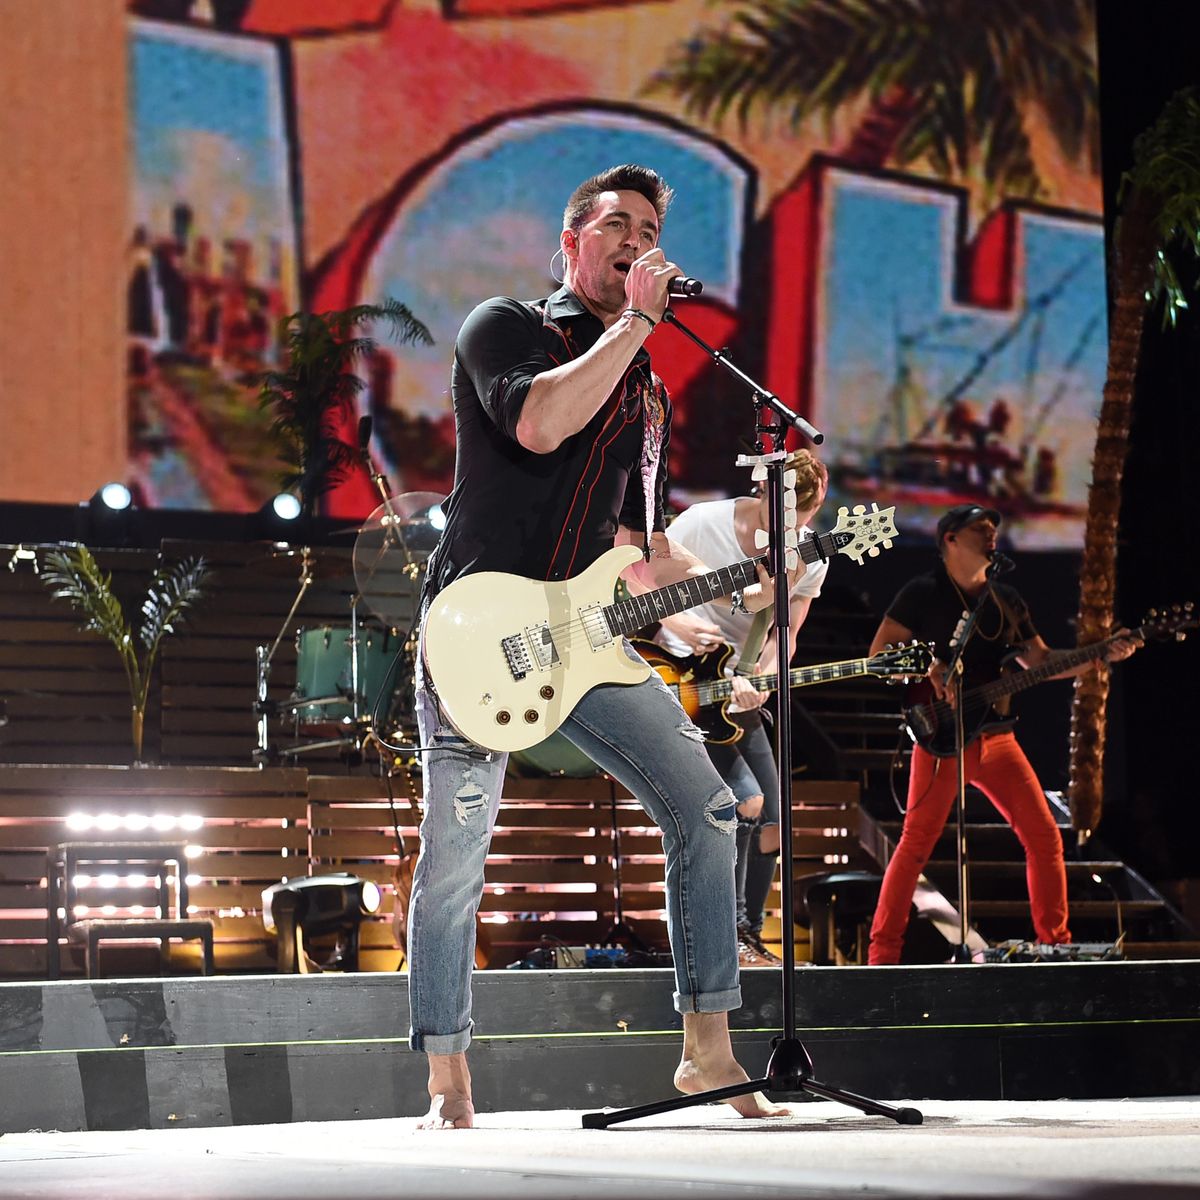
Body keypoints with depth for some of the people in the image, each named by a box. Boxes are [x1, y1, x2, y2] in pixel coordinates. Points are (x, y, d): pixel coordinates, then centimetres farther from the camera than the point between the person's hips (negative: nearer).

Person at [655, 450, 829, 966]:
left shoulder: (810, 559, -2)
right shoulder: (702, 524, -16)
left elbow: (784, 634, 2)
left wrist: (757, 680, -18)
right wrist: (673, 622, -24)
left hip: (735, 697, 6)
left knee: (770, 830, 2)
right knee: (745, 799, -22)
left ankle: (749, 941, 17)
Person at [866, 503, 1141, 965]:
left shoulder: (1006, 599, 18)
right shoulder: (923, 593, 0)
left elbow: (1040, 663, 17)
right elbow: (880, 654, -3)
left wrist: (1103, 656, 6)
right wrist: (928, 670, -19)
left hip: (996, 737, 6)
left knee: (1044, 836, -1)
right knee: (917, 843, -11)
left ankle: (1055, 941, 8)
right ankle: (882, 951, -6)